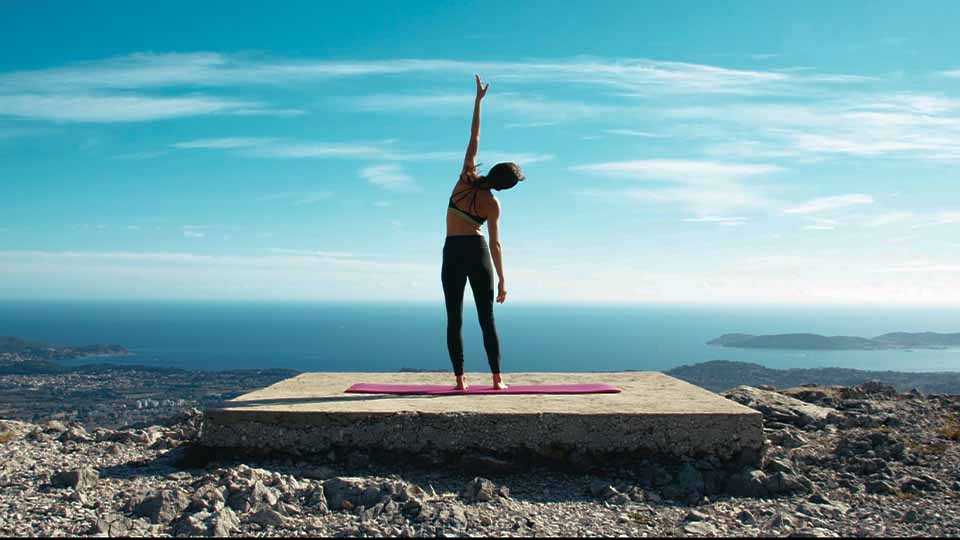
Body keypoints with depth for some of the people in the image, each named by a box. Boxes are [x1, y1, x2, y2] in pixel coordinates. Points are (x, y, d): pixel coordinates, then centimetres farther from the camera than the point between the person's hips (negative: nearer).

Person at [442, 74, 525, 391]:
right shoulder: (493, 204, -2)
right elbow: (495, 244, -4)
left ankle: (460, 380, -1)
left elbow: (474, 137, 8)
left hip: (452, 253, 1)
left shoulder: (466, 177, 1)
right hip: (478, 251, -1)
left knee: (454, 320, 3)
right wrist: (502, 280, 1)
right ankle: (497, 379, 0)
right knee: (487, 320, 3)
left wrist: (478, 99, 14)